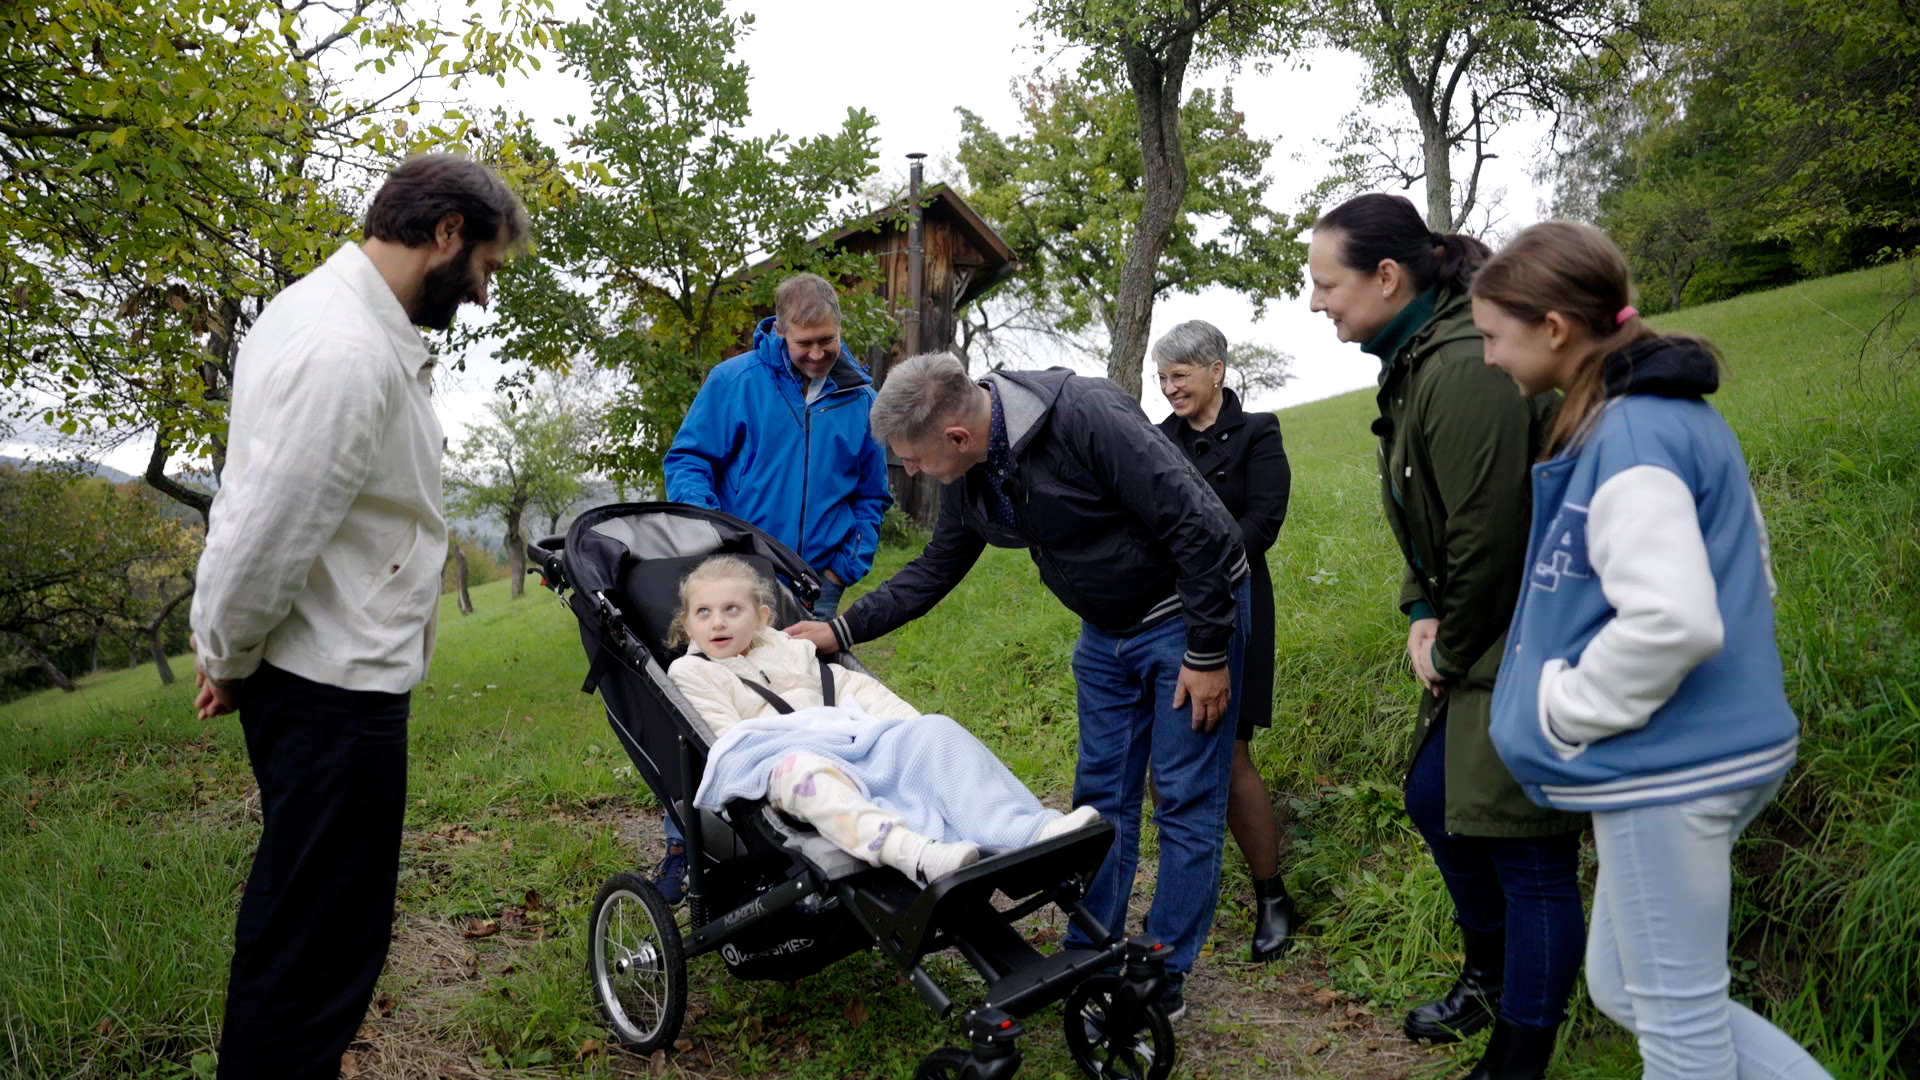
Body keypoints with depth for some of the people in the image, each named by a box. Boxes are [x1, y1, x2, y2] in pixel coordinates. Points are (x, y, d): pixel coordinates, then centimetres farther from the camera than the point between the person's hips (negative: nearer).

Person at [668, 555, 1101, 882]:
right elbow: (727, 735, 3)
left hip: (852, 741, 6)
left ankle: (1026, 830, -37)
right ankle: (912, 851, -67)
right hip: (782, 756, -5)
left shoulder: (790, 649, 31)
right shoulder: (689, 673, 18)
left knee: (937, 732, -18)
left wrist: (913, 730, 10)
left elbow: (854, 685, 24)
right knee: (807, 772, -42)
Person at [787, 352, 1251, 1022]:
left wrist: (1207, 653, -22)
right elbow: (934, 571, 11)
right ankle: (1089, 960, 23)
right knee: (1101, 797, 11)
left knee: (1187, 800, 0)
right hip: (1107, 632, 7)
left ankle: (1166, 978, 12)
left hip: (1187, 617, -7)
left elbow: (1199, 527, -27)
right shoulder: (968, 480, -6)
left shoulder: (1087, 419, -30)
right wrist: (842, 630, 6)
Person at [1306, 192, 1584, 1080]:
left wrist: (1452, 653, -9)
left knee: (1527, 854, 0)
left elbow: (1491, 540, -23)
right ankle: (1490, 979, 42)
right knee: (1434, 798, 20)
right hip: (1483, 640, 10)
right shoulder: (1414, 359, 7)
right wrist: (1423, 616, 5)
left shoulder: (1465, 371, -24)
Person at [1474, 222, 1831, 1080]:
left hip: (1667, 766, -10)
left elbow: (1672, 620, -29)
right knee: (1624, 987, 20)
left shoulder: (1628, 440, -20)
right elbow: (1729, 577, 19)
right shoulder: (1679, 417, 11)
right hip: (1695, 749, 10)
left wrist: (1563, 711, -14)